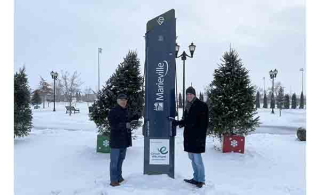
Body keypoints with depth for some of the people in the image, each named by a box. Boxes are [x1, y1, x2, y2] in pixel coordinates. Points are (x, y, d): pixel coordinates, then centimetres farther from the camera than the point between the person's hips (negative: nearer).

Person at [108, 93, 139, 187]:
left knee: (121, 159, 18)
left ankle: (118, 177, 32)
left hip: (124, 139, 8)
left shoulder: (125, 111, 10)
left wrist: (133, 118, 11)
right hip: (116, 140, -8)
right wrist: (124, 125, -31)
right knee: (114, 160, 1)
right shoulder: (113, 111, -13)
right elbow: (113, 125, -20)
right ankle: (113, 180, 11)